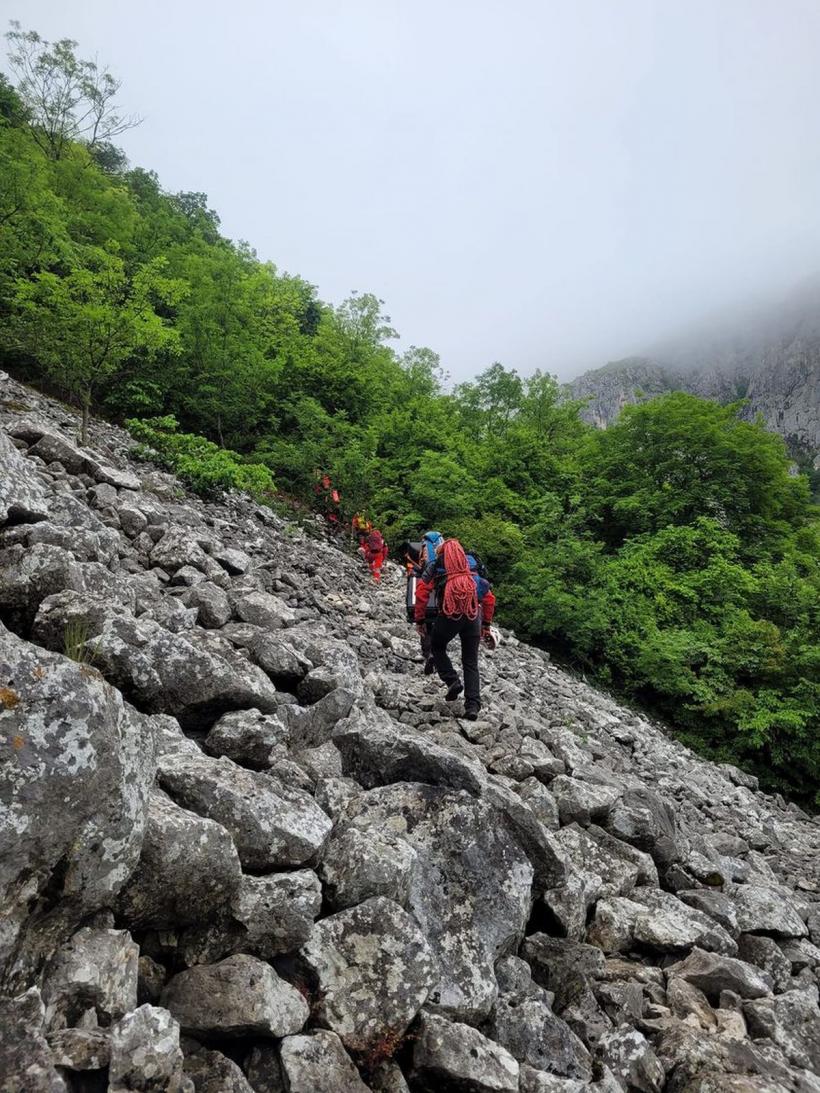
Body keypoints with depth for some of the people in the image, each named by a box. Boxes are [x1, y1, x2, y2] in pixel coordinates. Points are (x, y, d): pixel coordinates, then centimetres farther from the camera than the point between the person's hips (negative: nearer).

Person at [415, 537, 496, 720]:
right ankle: (473, 705, 2)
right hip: (473, 617, 3)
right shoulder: (472, 568, 25)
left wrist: (420, 619, 10)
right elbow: (489, 598, 22)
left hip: (449, 614, -3)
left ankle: (452, 681, 5)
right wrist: (486, 624, 27)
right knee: (471, 662, 10)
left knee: (437, 648, 23)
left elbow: (421, 592, 4)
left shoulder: (435, 565, 15)